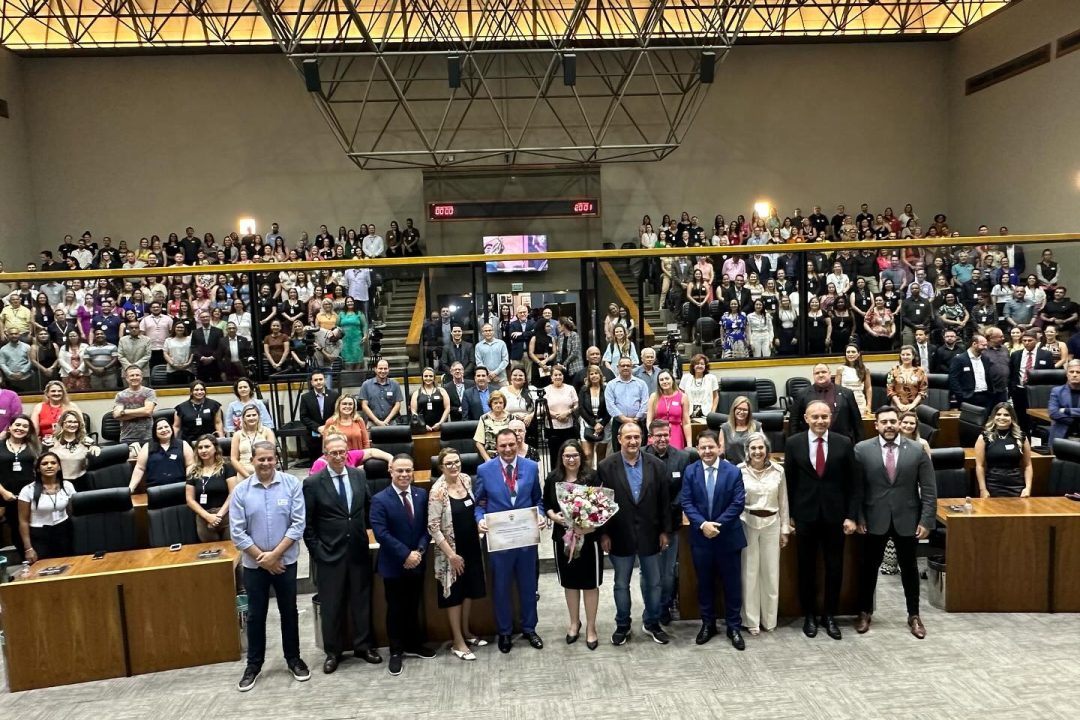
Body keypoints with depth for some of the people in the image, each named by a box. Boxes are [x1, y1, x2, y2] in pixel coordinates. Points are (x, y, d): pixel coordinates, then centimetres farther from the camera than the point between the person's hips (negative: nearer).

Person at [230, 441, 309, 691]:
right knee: (255, 615, 14)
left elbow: (298, 524, -11)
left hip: (286, 561, 0)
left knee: (289, 612, 13)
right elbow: (237, 532, -7)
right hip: (254, 564, 1)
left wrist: (275, 554, -14)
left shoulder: (292, 484, -11)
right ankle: (254, 664, 29)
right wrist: (262, 558, -10)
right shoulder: (241, 490, -8)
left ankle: (293, 659, 29)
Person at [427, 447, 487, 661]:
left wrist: (479, 524, 6)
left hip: (472, 545, 6)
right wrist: (451, 554, -19)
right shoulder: (438, 491, -21)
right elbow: (433, 527, -20)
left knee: (470, 589, 18)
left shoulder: (467, 479, -2)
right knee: (454, 593, 6)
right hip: (452, 550, -6)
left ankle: (465, 632, 36)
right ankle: (458, 642, 19)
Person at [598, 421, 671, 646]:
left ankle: (652, 623, 33)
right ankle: (622, 626, 29)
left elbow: (664, 501, 1)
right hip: (620, 536, -2)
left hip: (650, 534, 2)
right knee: (621, 584, 12)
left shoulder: (656, 465, -3)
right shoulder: (606, 466, -9)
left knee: (653, 583, 15)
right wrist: (603, 534, -8)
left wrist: (665, 531, 0)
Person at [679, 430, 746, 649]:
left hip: (728, 537, -1)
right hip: (700, 537, 1)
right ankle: (707, 624, 27)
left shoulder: (733, 472, -6)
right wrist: (702, 524, -18)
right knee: (704, 583, 13)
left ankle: (733, 626, 22)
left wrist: (717, 524, -17)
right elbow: (686, 502, -5)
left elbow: (738, 503, -10)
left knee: (732, 583, 8)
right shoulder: (690, 471, -1)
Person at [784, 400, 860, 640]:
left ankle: (830, 615, 26)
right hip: (805, 515, 0)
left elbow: (853, 483, 0)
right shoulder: (793, 443, -3)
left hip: (835, 515, 0)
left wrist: (852, 516, -5)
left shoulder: (844, 444, -3)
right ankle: (809, 615, 26)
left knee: (834, 568, 9)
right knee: (806, 567, 10)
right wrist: (789, 514, 0)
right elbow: (789, 482, 2)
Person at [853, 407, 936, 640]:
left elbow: (929, 490, -1)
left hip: (907, 520, 1)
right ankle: (865, 612, 28)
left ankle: (913, 615, 29)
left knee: (909, 568, 13)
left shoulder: (917, 451, -3)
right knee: (869, 567, 11)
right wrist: (858, 517, -7)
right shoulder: (862, 449, -5)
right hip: (874, 520, 0)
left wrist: (926, 520, -7)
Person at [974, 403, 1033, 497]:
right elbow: (980, 465, -1)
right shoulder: (984, 437, 1)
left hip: (1017, 487, 2)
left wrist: (1028, 487, -1)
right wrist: (983, 489, -6)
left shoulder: (1021, 437, 7)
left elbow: (1027, 465, 9)